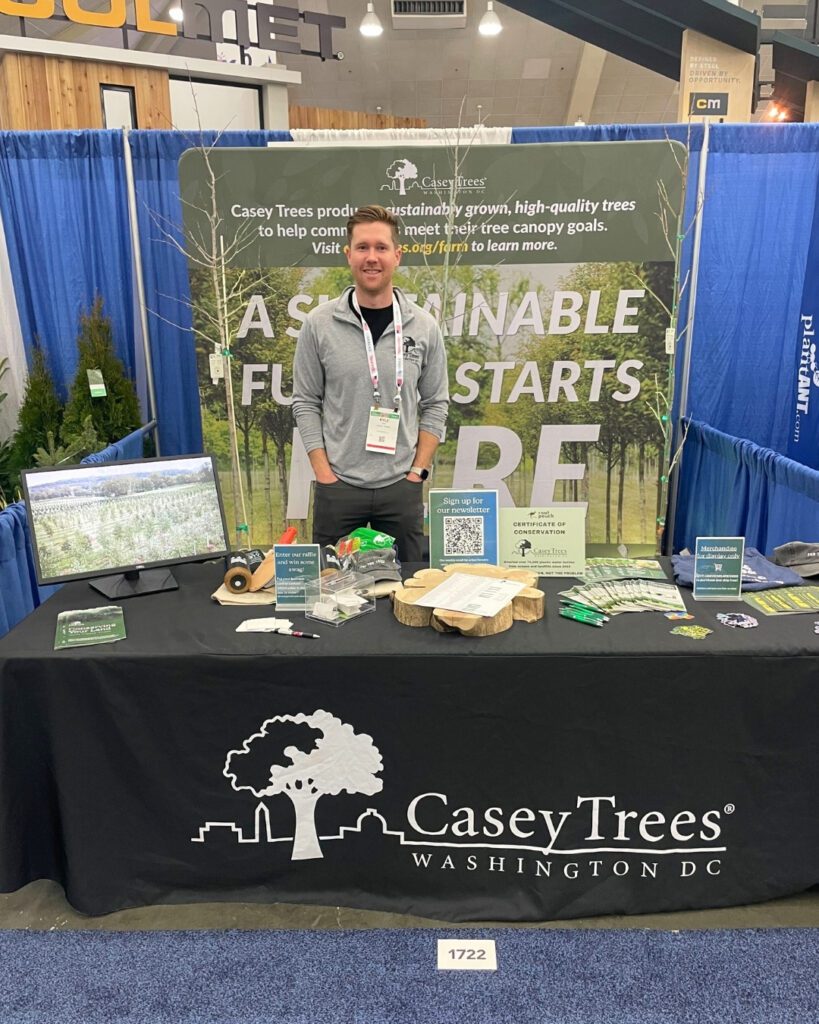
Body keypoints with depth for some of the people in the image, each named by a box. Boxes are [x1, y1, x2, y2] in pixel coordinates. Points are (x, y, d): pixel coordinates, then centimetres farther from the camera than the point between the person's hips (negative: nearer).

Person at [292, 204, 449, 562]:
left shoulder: (423, 327, 1)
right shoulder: (319, 323, -2)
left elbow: (435, 404, 5)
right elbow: (306, 403, 1)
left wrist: (417, 471, -2)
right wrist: (325, 474, -6)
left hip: (402, 487, 1)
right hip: (337, 486, -1)